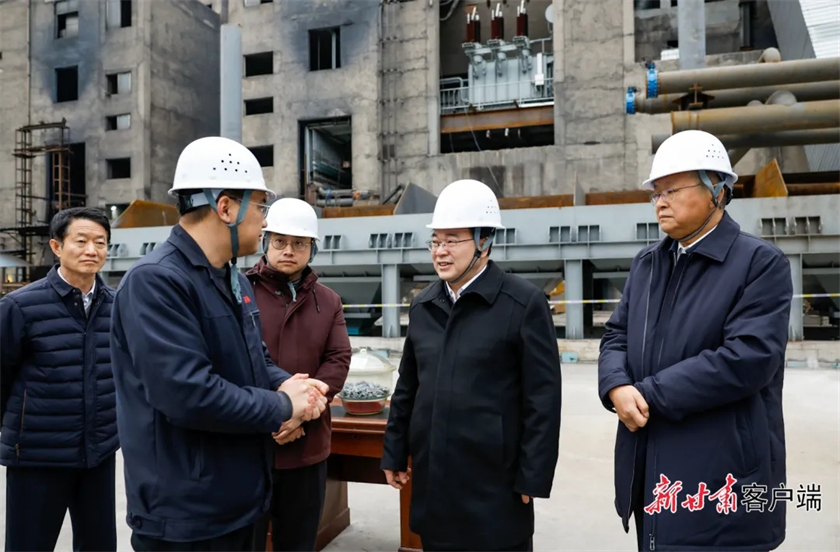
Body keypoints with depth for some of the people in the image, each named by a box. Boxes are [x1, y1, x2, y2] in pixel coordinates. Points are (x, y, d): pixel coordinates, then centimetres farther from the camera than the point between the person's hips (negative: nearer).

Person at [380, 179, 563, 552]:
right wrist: (395, 452, 12)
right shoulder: (422, 306, 7)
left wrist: (533, 477, -11)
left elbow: (542, 400, -11)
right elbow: (407, 387, 12)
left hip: (494, 481, -5)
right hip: (431, 477, 5)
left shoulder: (525, 304, -10)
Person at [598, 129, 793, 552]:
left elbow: (748, 358, -21)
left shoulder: (761, 262, -9)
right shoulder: (646, 263, 11)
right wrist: (617, 387, -13)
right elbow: (616, 334, 9)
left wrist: (649, 394, -18)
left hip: (720, 476, -6)